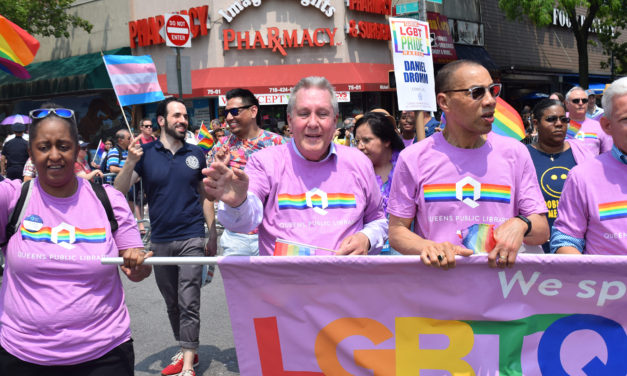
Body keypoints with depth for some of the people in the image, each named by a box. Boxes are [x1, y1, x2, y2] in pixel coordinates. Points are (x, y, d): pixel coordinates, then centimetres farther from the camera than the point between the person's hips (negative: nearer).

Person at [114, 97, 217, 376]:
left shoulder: (196, 154, 2)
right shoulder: (146, 153, 0)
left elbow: (205, 196, 8)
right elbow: (119, 191, -5)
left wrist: (212, 235, 6)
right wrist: (130, 163, -23)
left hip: (191, 238, -2)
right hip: (160, 240, 2)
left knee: (188, 302, -5)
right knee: (172, 302, 14)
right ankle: (185, 351, 30)